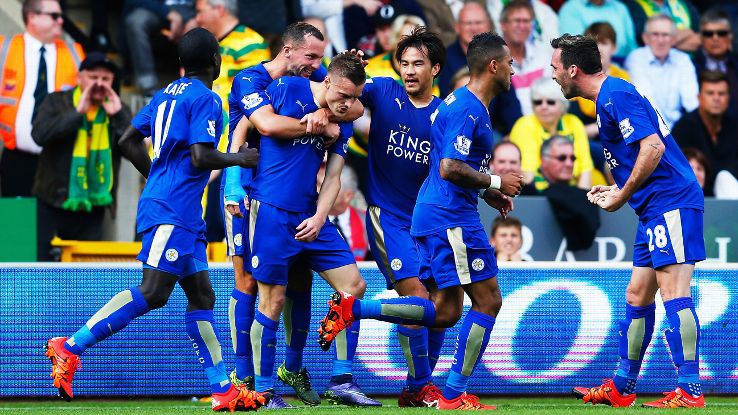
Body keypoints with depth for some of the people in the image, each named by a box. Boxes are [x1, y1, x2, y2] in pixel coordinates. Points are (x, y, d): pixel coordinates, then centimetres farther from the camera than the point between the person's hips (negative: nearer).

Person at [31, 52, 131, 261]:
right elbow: (39, 134, -16)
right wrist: (77, 112, -17)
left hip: (92, 208, 2)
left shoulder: (118, 111, 9)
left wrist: (118, 115, -13)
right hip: (53, 204, -2)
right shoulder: (57, 102, 2)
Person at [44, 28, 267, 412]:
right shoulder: (206, 99, -9)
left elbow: (128, 141, 19)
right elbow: (201, 157, -18)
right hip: (174, 211, -10)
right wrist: (239, 159, -1)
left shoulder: (167, 94, 16)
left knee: (201, 295, 9)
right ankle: (69, 347, -18)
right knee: (153, 292, -16)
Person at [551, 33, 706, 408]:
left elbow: (653, 146, -23)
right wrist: (616, 191, 17)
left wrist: (622, 197, -14)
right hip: (656, 208, 11)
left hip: (670, 204, -11)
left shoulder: (616, 96, -13)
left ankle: (689, 391, -18)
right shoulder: (611, 96, 19)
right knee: (637, 297, 14)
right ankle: (620, 389, 21)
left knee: (673, 291, -15)